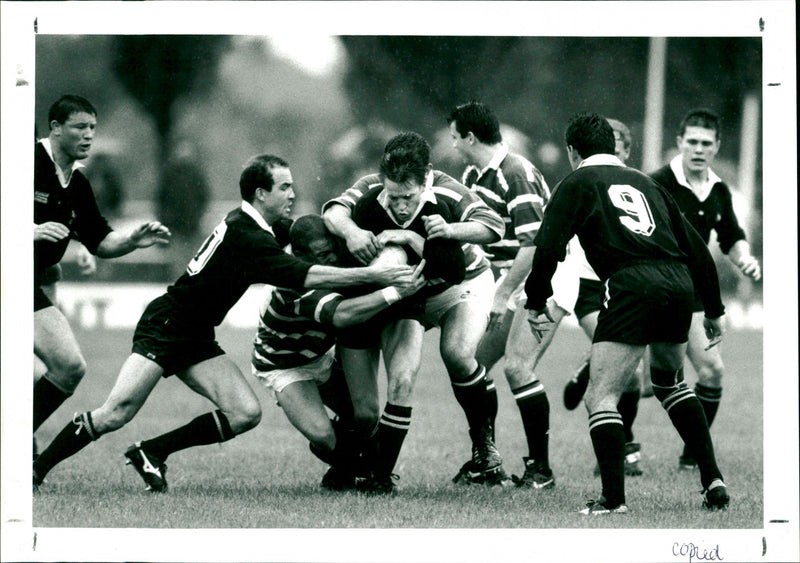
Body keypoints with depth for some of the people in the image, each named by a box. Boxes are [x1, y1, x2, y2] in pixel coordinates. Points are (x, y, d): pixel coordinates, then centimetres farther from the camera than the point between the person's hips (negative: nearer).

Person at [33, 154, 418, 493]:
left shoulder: (256, 226, 5)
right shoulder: (244, 236, -23)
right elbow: (306, 276, -30)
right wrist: (374, 276, -29)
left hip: (196, 340, 9)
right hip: (164, 326, -9)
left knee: (246, 413, -7)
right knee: (116, 415, -19)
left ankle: (151, 454, 4)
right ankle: (38, 467, -2)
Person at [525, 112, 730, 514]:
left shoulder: (577, 184, 12)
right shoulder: (644, 183, 28)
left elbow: (549, 245, -2)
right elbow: (694, 245, 26)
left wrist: (536, 303, 8)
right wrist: (714, 310, 31)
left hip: (632, 284, -6)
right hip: (679, 283, 6)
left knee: (601, 398, -1)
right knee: (670, 381, 28)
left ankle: (613, 499, -13)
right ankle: (713, 480, 22)